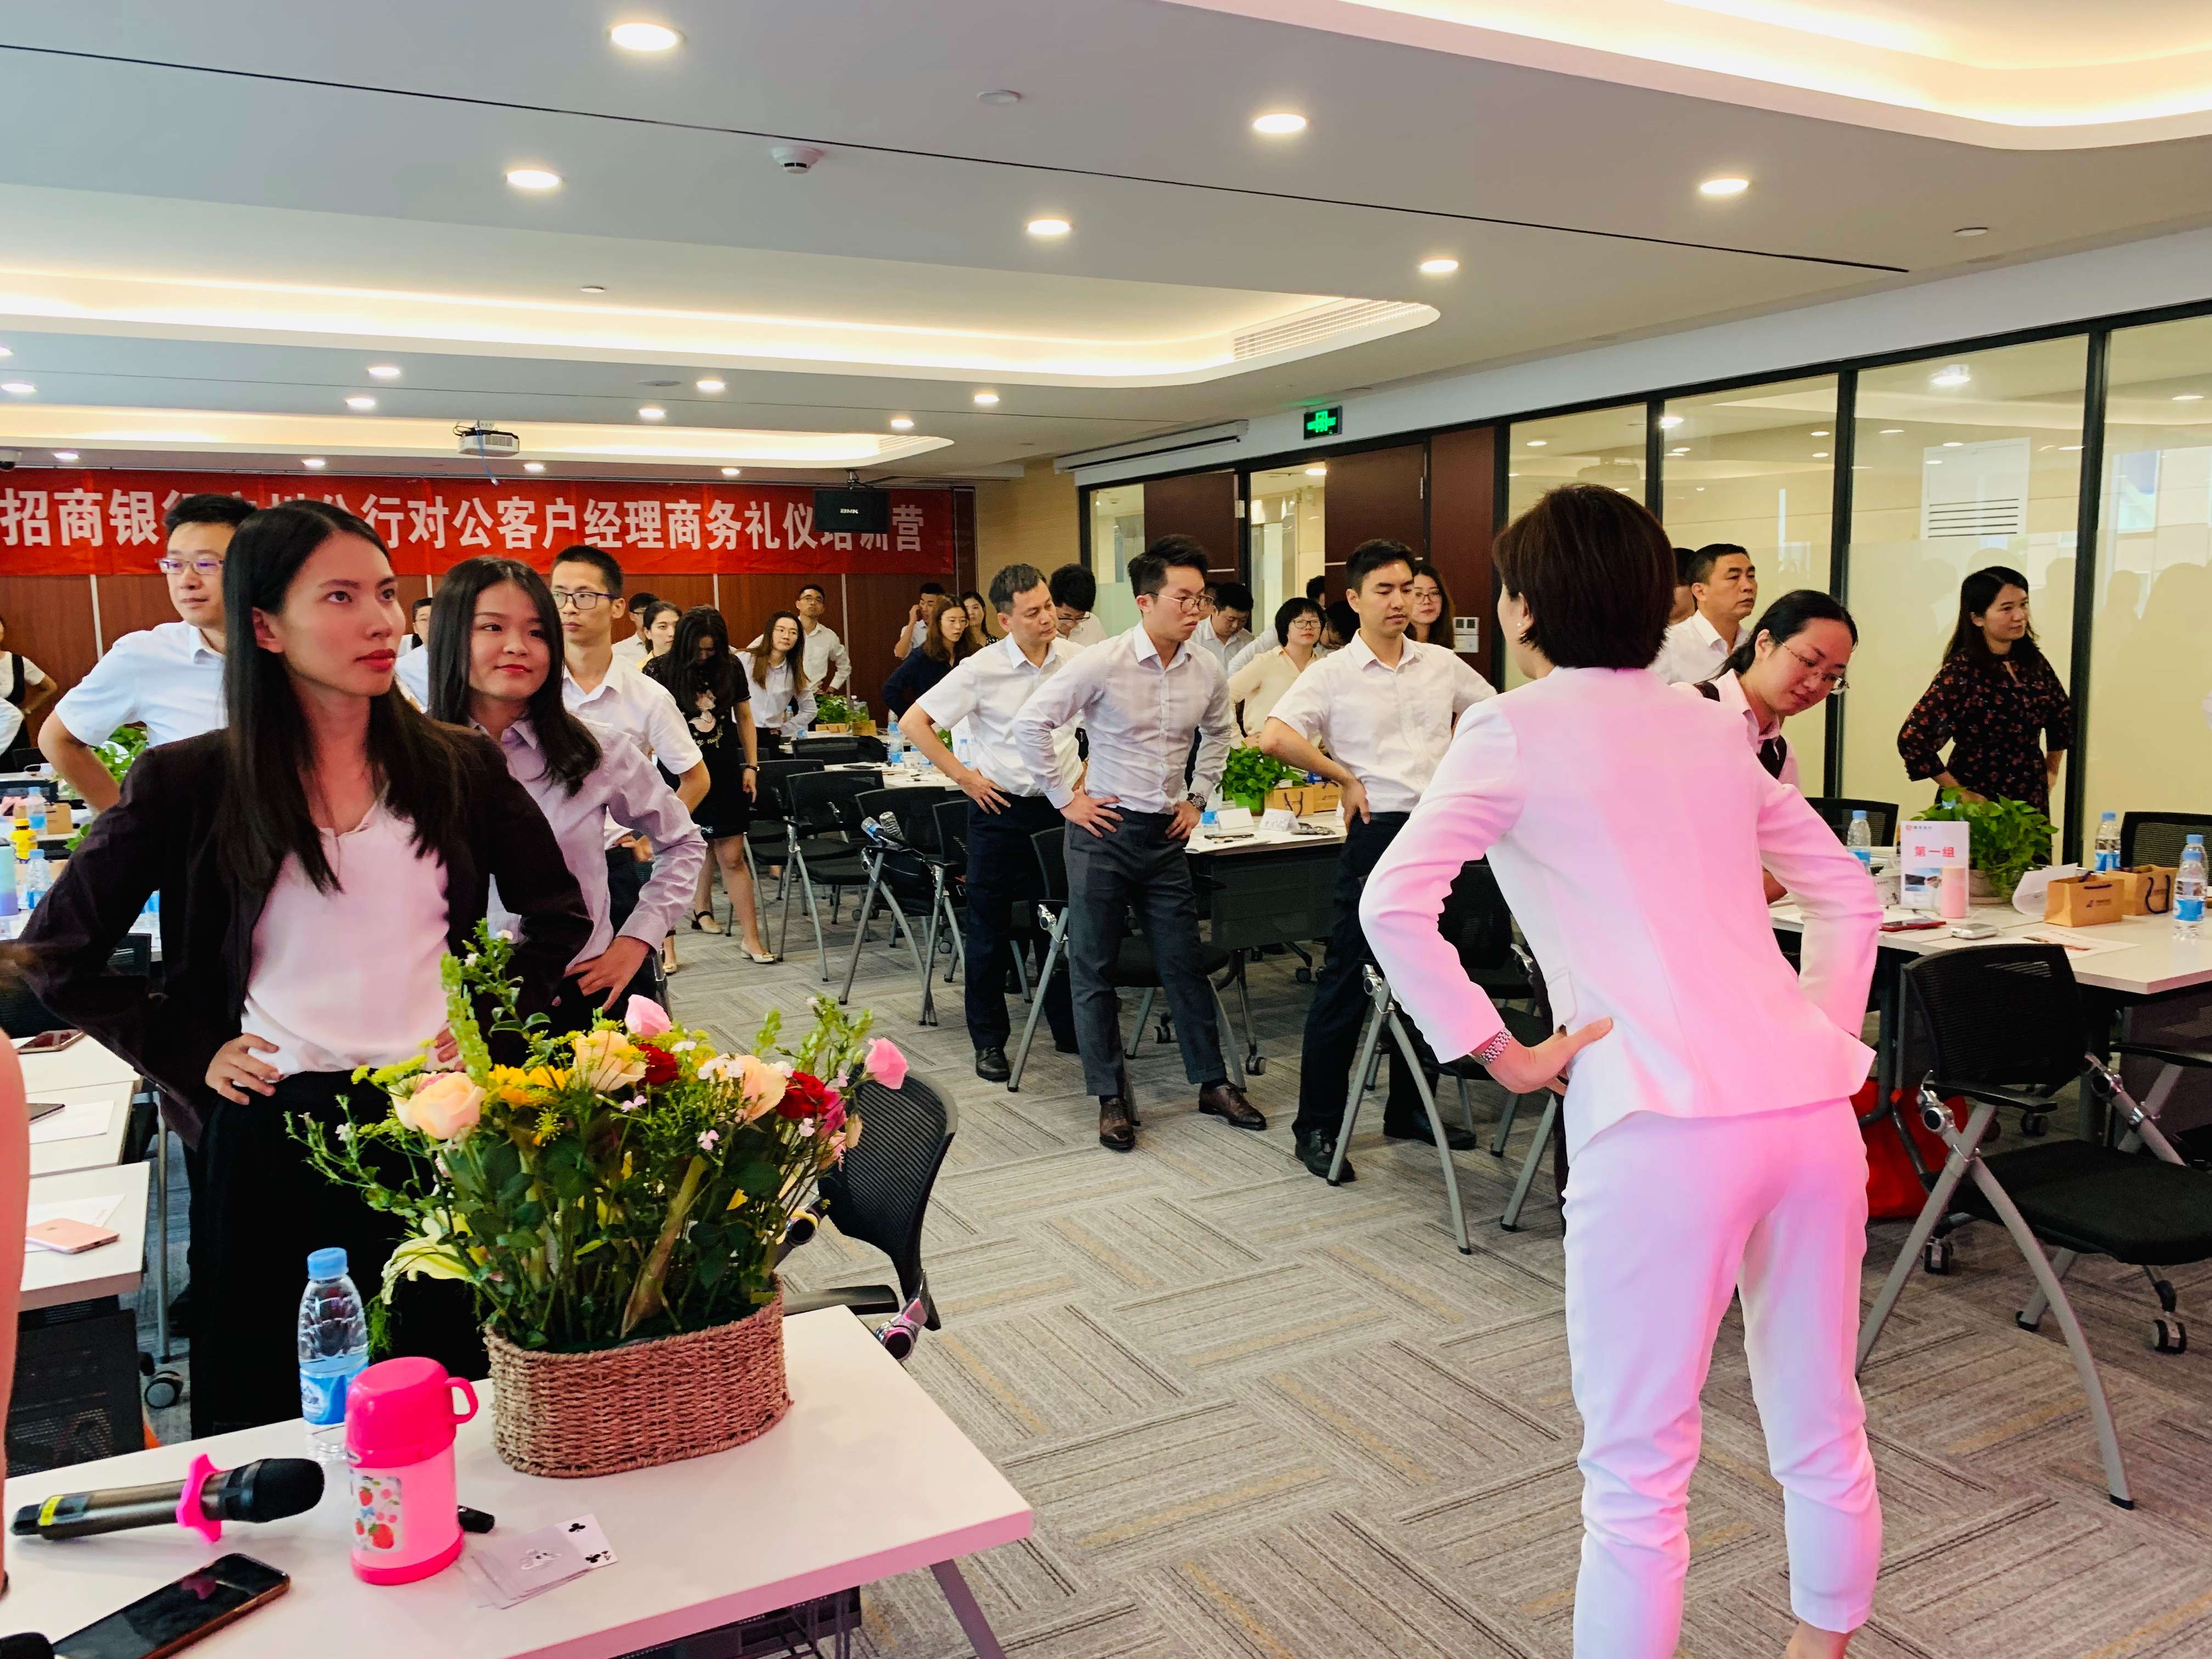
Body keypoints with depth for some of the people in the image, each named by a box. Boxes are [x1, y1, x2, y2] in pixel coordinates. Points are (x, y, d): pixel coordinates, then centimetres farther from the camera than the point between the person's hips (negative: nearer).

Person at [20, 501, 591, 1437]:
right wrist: (189, 1059, -1)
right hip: (274, 1136, -1)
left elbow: (557, 913, 14)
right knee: (273, 1422, 12)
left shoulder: (460, 766, 3)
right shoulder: (190, 784, -3)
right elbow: (57, 955, 6)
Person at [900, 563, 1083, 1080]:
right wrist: (963, 776, -10)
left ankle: (1070, 1031, 26)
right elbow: (913, 722, -9)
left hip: (1060, 805, 3)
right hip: (1000, 807, -2)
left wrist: (1088, 773, 6)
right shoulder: (981, 669, -12)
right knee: (990, 927, 5)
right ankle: (989, 1041, 17)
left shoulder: (1077, 660, -2)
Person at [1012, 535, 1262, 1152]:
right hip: (1103, 830, -4)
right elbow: (1030, 723, -12)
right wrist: (1064, 798, -10)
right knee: (1094, 968, 4)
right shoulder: (1103, 663, -15)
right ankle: (1111, 1098, 16)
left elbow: (1217, 733, 22)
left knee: (1184, 962, 10)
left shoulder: (1206, 671, 1)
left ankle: (1212, 1082, 24)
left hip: (1165, 835, 4)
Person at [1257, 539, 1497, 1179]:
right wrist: (1345, 776, -13)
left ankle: (1409, 1111, 28)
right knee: (1348, 980, -2)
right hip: (1379, 832, -5)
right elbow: (1274, 736, -18)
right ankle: (1316, 1127, 7)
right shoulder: (1333, 673, -5)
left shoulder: (1442, 664, 9)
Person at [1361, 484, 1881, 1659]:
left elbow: (1394, 906, -13)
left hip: (1663, 1120, -6)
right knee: (1823, 1435, 21)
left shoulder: (1515, 729, 0)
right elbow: (1850, 897, 22)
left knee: (1637, 1474, 6)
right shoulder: (1712, 727, 17)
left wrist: (1506, 1058, -7)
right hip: (1812, 1097, 7)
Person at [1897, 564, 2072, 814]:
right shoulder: (1962, 671, -16)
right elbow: (1912, 738, -24)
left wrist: (2051, 772, 16)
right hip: (1981, 805, -6)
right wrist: (1959, 792, -19)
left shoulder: (2032, 661, 3)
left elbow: (2063, 715, 22)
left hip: (2032, 801, 6)